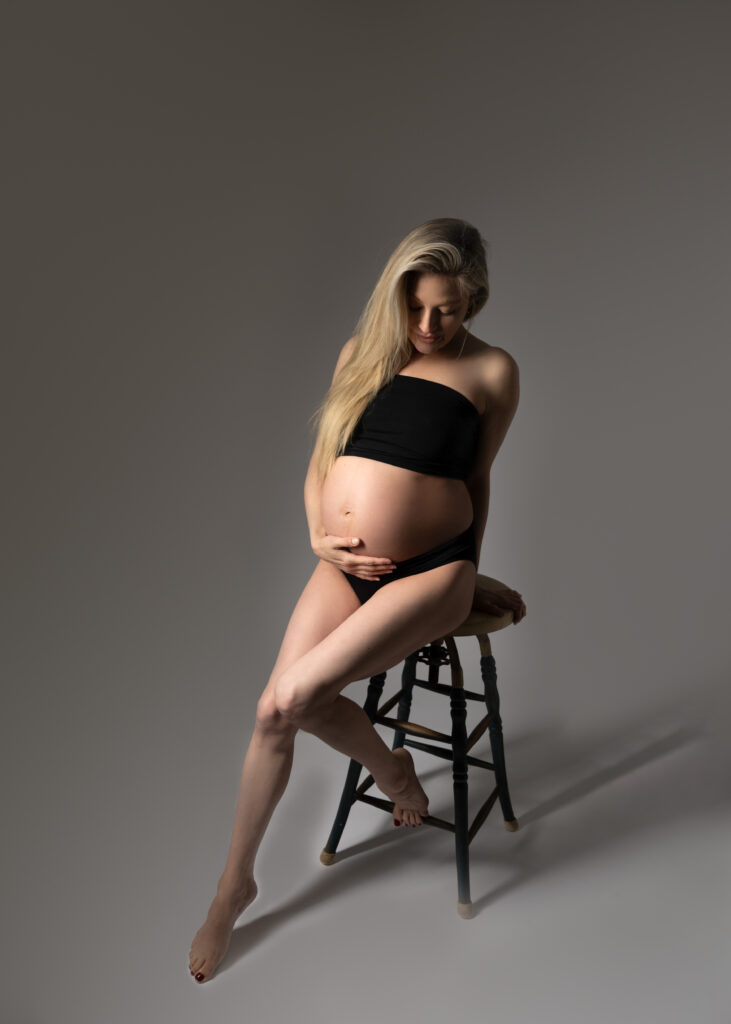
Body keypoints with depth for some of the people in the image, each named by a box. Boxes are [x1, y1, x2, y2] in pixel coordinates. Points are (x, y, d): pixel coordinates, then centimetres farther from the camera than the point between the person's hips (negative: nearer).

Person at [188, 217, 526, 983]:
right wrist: (320, 539, -3)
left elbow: (477, 478, 9)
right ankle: (235, 880, 16)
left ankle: (391, 768, 12)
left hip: (431, 569, -4)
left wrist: (470, 579, 16)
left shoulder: (491, 370, 0)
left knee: (292, 698, -20)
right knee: (275, 709, -8)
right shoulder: (361, 352, 9)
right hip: (345, 565, 4)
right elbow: (319, 464, 13)